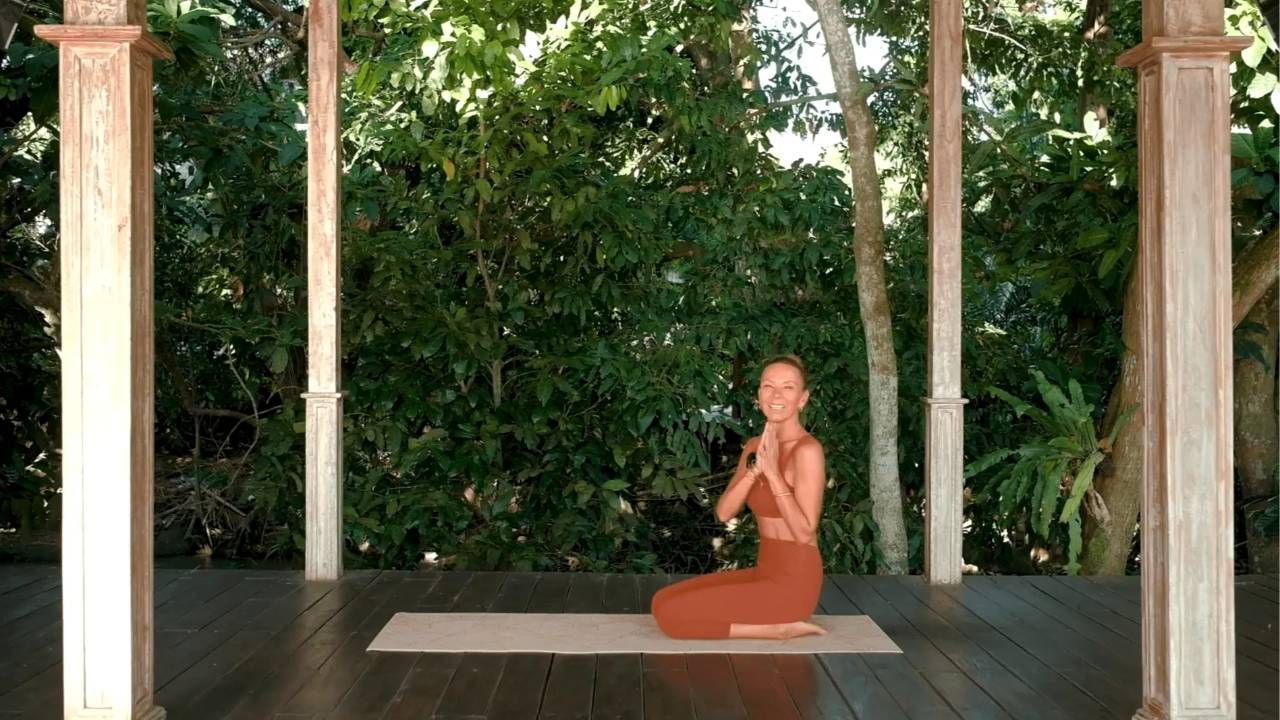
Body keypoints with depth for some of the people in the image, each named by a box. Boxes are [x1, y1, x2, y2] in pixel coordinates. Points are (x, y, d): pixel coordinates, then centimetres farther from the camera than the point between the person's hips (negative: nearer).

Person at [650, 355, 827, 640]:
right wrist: (756, 468, -14)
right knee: (662, 601, 7)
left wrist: (772, 472, -23)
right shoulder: (755, 446, 9)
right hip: (765, 573, 9)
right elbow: (724, 512, 0)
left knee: (672, 615, -13)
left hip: (793, 583, -9)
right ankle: (777, 620, 7)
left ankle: (779, 627, -5)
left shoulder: (807, 450, -17)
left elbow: (805, 533, -22)